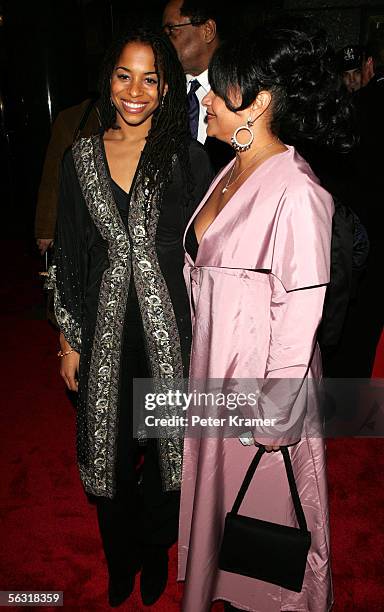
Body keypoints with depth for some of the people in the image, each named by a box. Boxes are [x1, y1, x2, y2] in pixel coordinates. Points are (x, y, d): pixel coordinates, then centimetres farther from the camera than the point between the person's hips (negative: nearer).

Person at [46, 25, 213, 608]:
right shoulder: (81, 158, 3)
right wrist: (69, 340, 5)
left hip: (172, 330, -1)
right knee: (110, 454, 15)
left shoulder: (188, 157, -3)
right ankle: (119, 563, 44)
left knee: (169, 451, 12)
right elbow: (68, 257, 6)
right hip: (105, 333, 2)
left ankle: (153, 552, 44)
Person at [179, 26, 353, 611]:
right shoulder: (231, 172, 4)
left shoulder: (297, 193, -23)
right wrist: (204, 361, 13)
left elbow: (299, 315, -22)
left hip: (263, 378, -8)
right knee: (216, 491, 27)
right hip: (214, 365, 8)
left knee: (262, 498, 16)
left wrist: (274, 416, -16)